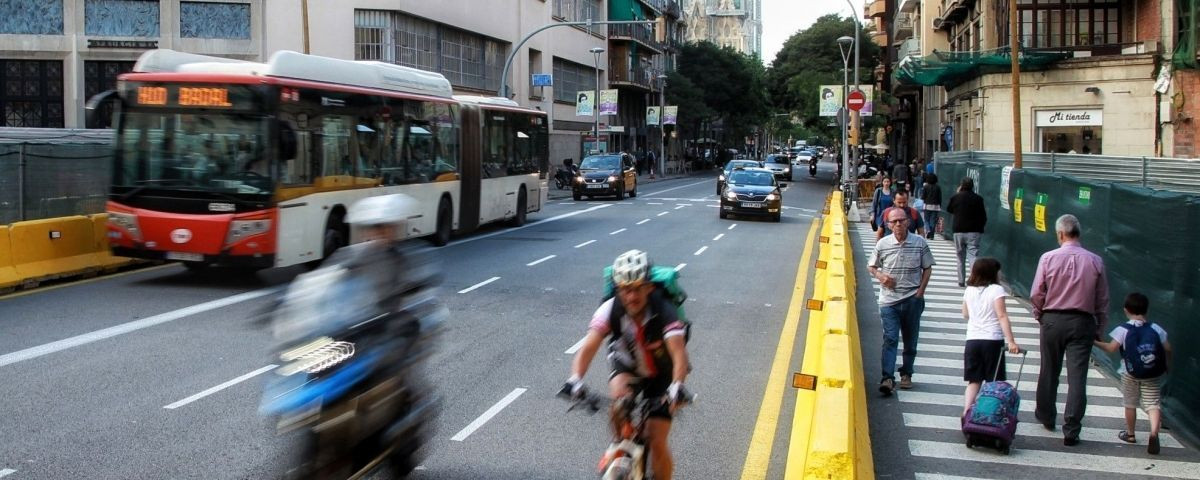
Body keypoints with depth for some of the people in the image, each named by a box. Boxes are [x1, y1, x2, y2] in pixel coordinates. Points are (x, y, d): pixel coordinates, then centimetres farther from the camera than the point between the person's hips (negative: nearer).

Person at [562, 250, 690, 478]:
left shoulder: (664, 312, -32)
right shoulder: (610, 309, -27)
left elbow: (679, 352, -44)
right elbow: (588, 347, -36)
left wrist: (676, 386, -62)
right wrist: (575, 379, -54)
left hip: (660, 376, -1)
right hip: (626, 367, 1)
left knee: (657, 442, -7)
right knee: (619, 396, -32)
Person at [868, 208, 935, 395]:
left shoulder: (920, 243, -2)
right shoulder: (883, 244, -2)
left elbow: (927, 268, 7)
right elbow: (871, 266, 10)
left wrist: (920, 291, -2)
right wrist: (880, 276, -10)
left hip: (913, 299, 1)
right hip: (889, 300, -1)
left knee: (910, 339, 11)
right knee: (890, 338, -9)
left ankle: (906, 374, 27)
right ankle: (888, 378, -13)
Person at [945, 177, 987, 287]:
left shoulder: (956, 197, -3)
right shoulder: (978, 198, -6)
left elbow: (948, 210, 15)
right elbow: (983, 217, -1)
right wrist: (980, 227, 17)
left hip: (959, 231, 1)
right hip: (974, 232, -1)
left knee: (961, 258, 13)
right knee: (973, 255, -7)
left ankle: (961, 281, 19)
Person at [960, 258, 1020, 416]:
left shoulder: (969, 290, 8)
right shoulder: (996, 290, -8)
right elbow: (1002, 316, -15)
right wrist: (1011, 342, -18)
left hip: (972, 340, 4)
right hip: (992, 340, -4)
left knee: (974, 381, 8)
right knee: (994, 382, 5)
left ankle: (967, 412, -5)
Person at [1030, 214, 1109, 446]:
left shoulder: (1048, 258, -9)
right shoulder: (1095, 261, -3)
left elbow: (1036, 294, -6)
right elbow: (1103, 300, 3)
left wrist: (1039, 314, 13)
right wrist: (1100, 329, 13)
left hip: (1053, 320, 0)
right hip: (1082, 322, 0)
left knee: (1049, 372, 17)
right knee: (1077, 376, 1)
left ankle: (1046, 417, 34)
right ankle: (1071, 431, -1)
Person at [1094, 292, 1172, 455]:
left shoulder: (1123, 329, -7)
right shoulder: (1156, 329, 2)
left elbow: (1112, 348, -14)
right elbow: (1167, 349, 2)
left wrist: (1096, 342, 1)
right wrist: (1166, 366, 18)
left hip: (1130, 373, -1)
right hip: (1153, 375, 1)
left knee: (1130, 404, 14)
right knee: (1153, 404, -1)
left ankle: (1130, 434, 27)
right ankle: (1154, 432, -24)